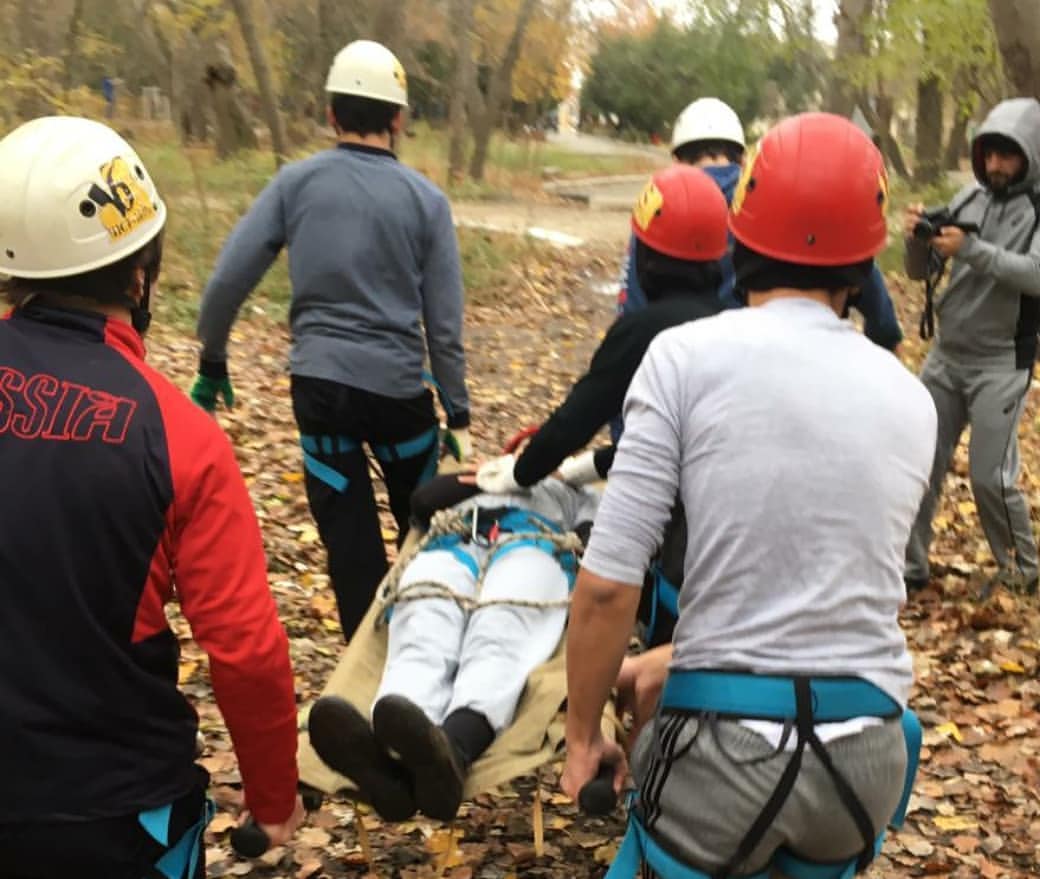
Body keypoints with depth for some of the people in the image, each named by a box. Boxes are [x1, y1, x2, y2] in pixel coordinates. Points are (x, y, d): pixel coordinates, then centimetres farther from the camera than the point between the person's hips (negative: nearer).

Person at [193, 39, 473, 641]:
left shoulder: (296, 183, -1)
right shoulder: (425, 199, -2)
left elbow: (229, 280, -4)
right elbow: (444, 323, -2)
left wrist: (213, 365, 9)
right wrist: (458, 414, 6)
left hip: (319, 384, 1)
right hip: (398, 386, 0)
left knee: (349, 539, 9)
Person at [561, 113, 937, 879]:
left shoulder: (688, 356, -8)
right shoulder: (911, 398, 6)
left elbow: (607, 584, -12)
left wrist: (583, 736, 4)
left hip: (725, 743, -4)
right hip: (868, 753, 4)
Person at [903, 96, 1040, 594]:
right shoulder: (969, 197, 4)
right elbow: (920, 272, 6)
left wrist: (973, 250, -34)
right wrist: (916, 238, -15)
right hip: (944, 356, 5)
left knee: (991, 477, -3)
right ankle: (909, 566, 19)